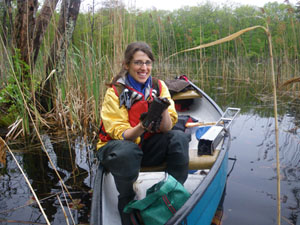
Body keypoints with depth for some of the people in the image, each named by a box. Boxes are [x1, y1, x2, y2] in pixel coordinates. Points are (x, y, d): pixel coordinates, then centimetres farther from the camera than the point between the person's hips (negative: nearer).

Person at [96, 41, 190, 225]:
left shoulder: (159, 86, -5)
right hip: (115, 147, -3)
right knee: (126, 151, -37)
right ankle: (126, 203, -10)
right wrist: (141, 127, -39)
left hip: (148, 146, 3)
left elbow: (166, 128, -12)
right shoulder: (115, 92, -15)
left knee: (179, 137, -22)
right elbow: (122, 135, -18)